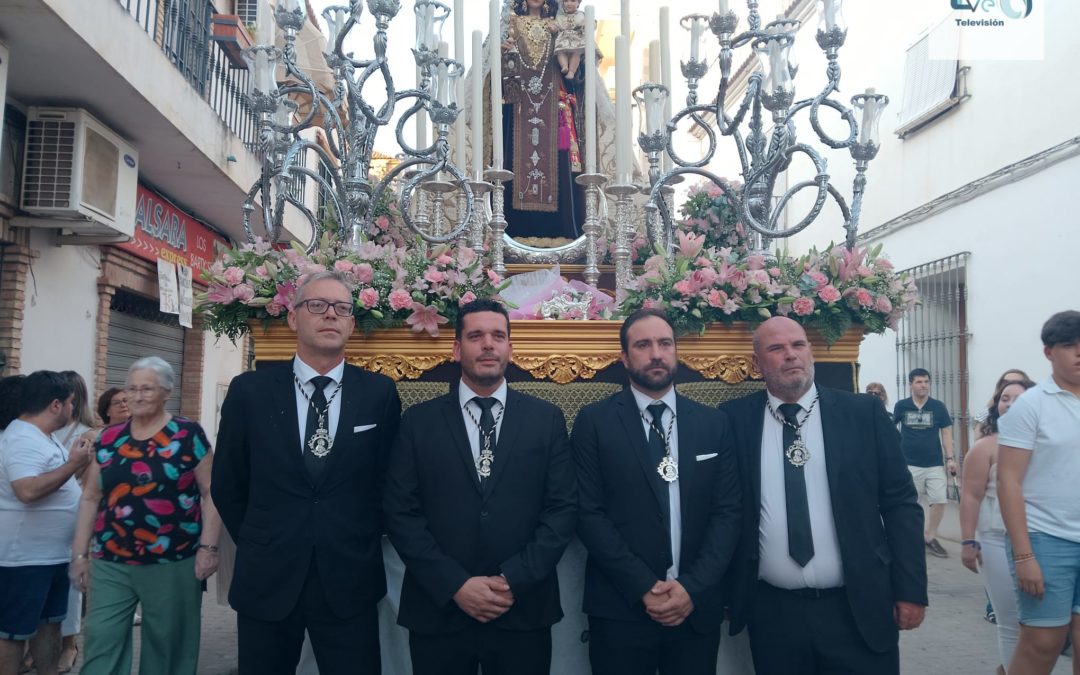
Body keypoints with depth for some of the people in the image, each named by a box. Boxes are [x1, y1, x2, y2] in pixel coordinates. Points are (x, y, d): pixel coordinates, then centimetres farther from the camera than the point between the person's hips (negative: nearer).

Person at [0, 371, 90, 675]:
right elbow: (28, 491, -34)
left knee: (49, 623, 18)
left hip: (53, 555, 10)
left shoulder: (41, 437, 12)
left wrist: (77, 462, 11)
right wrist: (73, 464, -27)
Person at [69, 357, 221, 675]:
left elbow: (211, 492, -5)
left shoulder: (188, 434, -5)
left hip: (173, 563, -3)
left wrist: (208, 546, -12)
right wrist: (80, 554, 8)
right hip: (111, 563, 3)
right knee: (101, 644, 4)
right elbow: (90, 498, 12)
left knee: (167, 645, 9)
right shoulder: (109, 438, 7)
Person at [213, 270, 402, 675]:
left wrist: (362, 545, 6)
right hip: (266, 580, 1)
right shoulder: (249, 390, -1)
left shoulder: (380, 393, -2)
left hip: (350, 581, 0)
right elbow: (227, 485, 7)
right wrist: (258, 545, 8)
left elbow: (390, 480, 7)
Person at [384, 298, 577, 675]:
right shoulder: (419, 421, 2)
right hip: (438, 612, 0)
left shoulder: (547, 419, 4)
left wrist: (515, 580, -11)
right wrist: (455, 585, -11)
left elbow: (563, 508, -1)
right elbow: (401, 513, -3)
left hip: (524, 612, 1)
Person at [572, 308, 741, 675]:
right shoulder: (594, 421, -2)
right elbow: (589, 513, -7)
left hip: (697, 608, 2)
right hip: (619, 609, -2)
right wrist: (643, 587, -12)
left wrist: (692, 587, -9)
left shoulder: (714, 423, 6)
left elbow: (728, 511, 2)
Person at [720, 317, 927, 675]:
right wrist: (718, 590, 1)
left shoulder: (863, 412, -1)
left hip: (859, 609, 0)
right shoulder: (735, 419, -1)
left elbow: (900, 503, 1)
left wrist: (910, 590, -2)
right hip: (772, 614, 0)